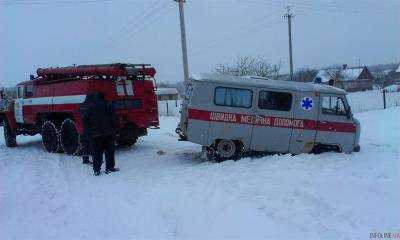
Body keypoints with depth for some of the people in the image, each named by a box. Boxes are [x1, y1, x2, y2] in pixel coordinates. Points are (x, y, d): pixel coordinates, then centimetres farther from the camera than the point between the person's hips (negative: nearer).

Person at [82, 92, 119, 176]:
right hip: (108, 133, 0)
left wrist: (86, 134, 6)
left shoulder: (89, 108, 1)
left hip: (94, 135, 0)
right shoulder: (109, 106, 3)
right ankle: (110, 168, 11)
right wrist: (114, 131, 8)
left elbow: (85, 122, 0)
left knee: (96, 153, 6)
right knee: (110, 151, 9)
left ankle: (96, 170, 6)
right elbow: (114, 120, 3)